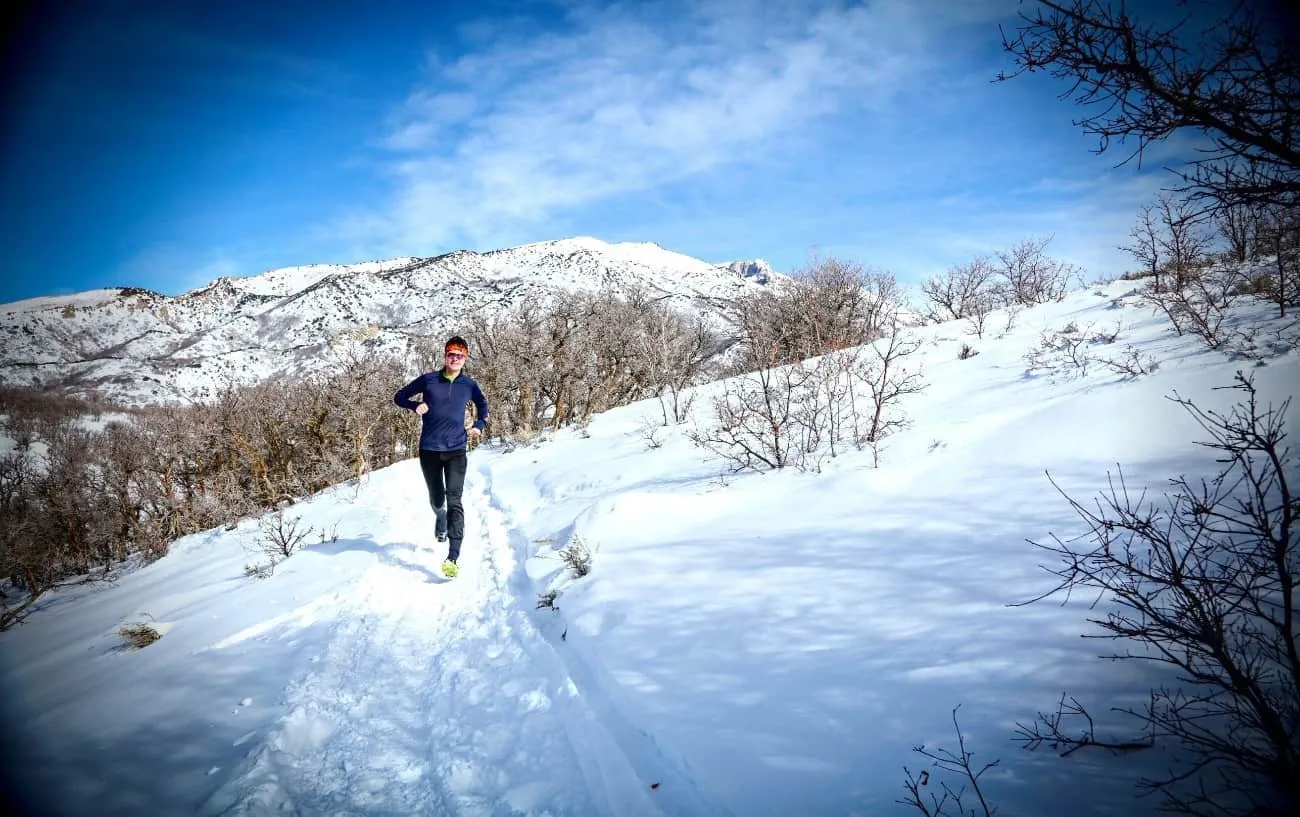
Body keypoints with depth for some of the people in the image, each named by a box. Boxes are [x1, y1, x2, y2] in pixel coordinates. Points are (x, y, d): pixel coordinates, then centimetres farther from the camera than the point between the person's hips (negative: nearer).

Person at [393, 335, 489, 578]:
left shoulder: (469, 385, 4)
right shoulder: (428, 380, 1)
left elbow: (483, 406, 25)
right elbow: (399, 396, 9)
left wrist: (479, 426, 7)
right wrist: (415, 405, -11)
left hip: (456, 451, -1)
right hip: (429, 450, 1)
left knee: (454, 500, -15)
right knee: (436, 499, 14)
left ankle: (452, 558, -22)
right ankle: (440, 518, 53)